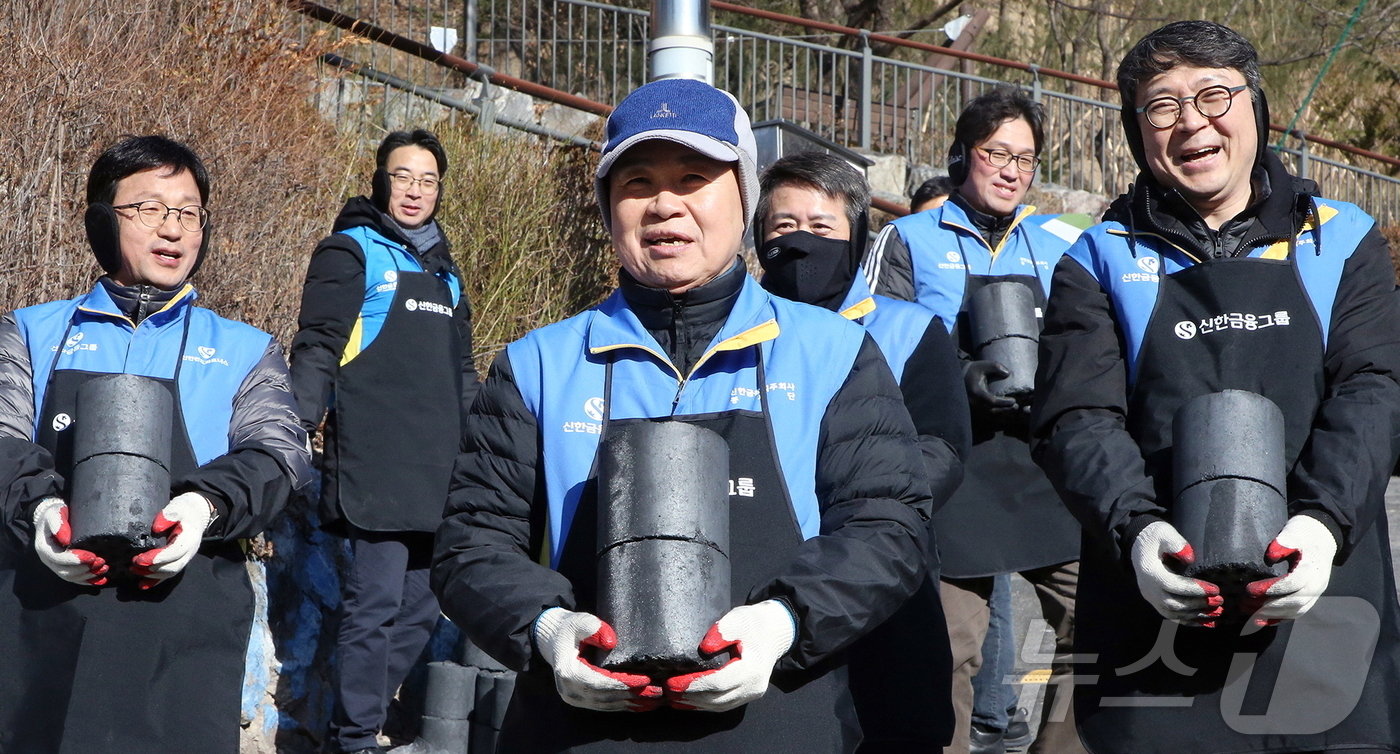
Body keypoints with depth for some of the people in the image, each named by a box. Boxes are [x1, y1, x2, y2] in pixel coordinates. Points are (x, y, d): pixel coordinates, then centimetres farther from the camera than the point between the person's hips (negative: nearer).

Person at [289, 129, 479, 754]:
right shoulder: (352, 251, 2)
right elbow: (316, 350, -6)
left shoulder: (443, 268, 23)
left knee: (420, 608, 9)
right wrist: (295, 434, -16)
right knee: (375, 603, -8)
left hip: (438, 477, 7)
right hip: (376, 470, -7)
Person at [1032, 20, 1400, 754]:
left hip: (1321, 592, 1)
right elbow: (1077, 419, -2)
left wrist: (1323, 521, -19)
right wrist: (1136, 529, -21)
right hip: (1153, 603, 0)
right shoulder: (1102, 263, 9)